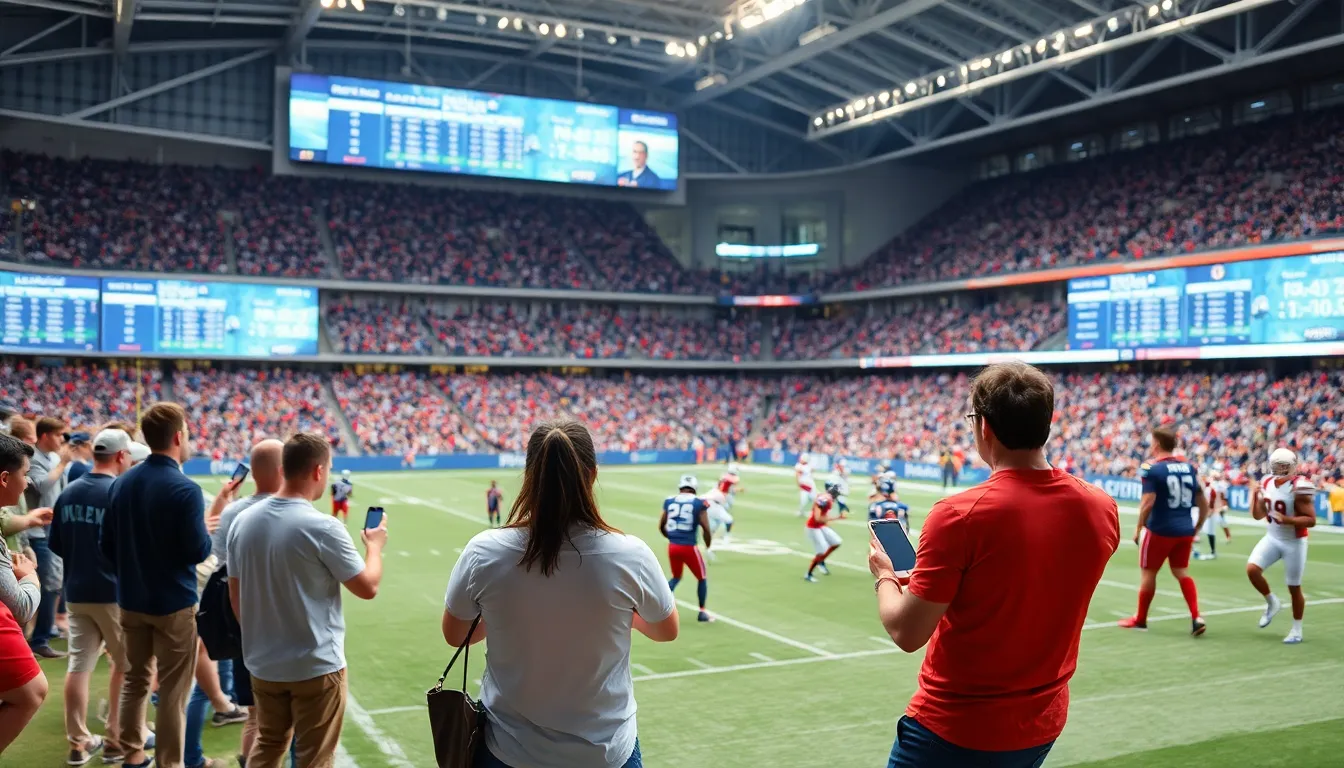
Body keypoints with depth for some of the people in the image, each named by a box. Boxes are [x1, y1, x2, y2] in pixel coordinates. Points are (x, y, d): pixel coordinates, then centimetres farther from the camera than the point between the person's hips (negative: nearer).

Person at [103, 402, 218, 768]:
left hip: (131, 600, 6)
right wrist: (209, 527, 2)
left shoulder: (122, 482, 1)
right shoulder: (185, 489, -20)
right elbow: (198, 552, -18)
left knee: (134, 679, 20)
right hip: (173, 603, -6)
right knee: (172, 690, 4)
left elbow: (108, 545, 7)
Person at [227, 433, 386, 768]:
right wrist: (374, 545, 7)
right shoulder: (322, 527, -20)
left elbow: (235, 595, 7)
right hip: (316, 665, -6)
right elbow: (368, 587, -11)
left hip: (263, 663, 6)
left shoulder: (243, 521, -2)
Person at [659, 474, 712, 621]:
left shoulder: (669, 501, 6)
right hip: (689, 547, -4)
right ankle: (702, 612, 23)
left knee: (676, 577, 26)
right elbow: (706, 528, -11)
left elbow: (661, 526, 12)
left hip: (672, 547, 4)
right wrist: (708, 545, 7)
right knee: (702, 578, 18)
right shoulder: (699, 503, -6)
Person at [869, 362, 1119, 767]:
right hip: (1043, 727, 6)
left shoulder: (958, 516, -24)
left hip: (956, 731, -5)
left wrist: (884, 576, 2)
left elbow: (907, 633, -18)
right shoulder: (1102, 509, -7)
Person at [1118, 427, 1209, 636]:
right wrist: (1196, 529, 19)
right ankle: (1196, 617, 3)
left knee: (1148, 572, 9)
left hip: (1160, 529, -5)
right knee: (1182, 572, 17)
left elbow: (1148, 503, -18)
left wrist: (1139, 528, -6)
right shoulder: (1189, 467, 6)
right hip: (1185, 530, 5)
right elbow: (1204, 504, 9)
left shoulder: (1151, 468, -13)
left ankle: (1140, 619, 22)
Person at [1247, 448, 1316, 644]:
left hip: (1294, 543, -5)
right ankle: (1272, 603, 11)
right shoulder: (1267, 483, 1)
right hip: (1272, 538, 5)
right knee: (1252, 569, -15)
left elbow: (1311, 520, -19)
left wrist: (1288, 520, -33)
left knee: (1294, 587, 5)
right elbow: (1258, 515, 8)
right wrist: (1256, 497, -9)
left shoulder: (1298, 488, -19)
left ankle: (1297, 630, 21)